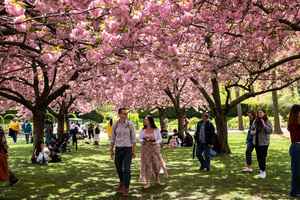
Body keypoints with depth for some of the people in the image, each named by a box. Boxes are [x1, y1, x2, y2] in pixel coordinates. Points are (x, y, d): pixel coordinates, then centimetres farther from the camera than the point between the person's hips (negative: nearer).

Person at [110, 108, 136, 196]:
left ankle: (126, 189, 1)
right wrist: (111, 150, 9)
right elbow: (113, 138, 9)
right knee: (119, 168, 15)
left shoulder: (130, 124, -6)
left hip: (128, 149, -3)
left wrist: (134, 151, -4)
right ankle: (122, 182, 42)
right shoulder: (115, 125, 1)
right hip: (118, 149, 3)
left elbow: (133, 138, -2)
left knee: (126, 169, -9)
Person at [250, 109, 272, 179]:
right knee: (258, 157, 11)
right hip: (256, 142, 5)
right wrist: (254, 132, -8)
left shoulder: (267, 121, -6)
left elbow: (270, 131, -16)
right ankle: (261, 170, 21)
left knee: (263, 157, -8)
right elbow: (251, 130, 14)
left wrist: (264, 124, -23)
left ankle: (263, 171, -2)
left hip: (264, 142, -5)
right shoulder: (255, 121, 7)